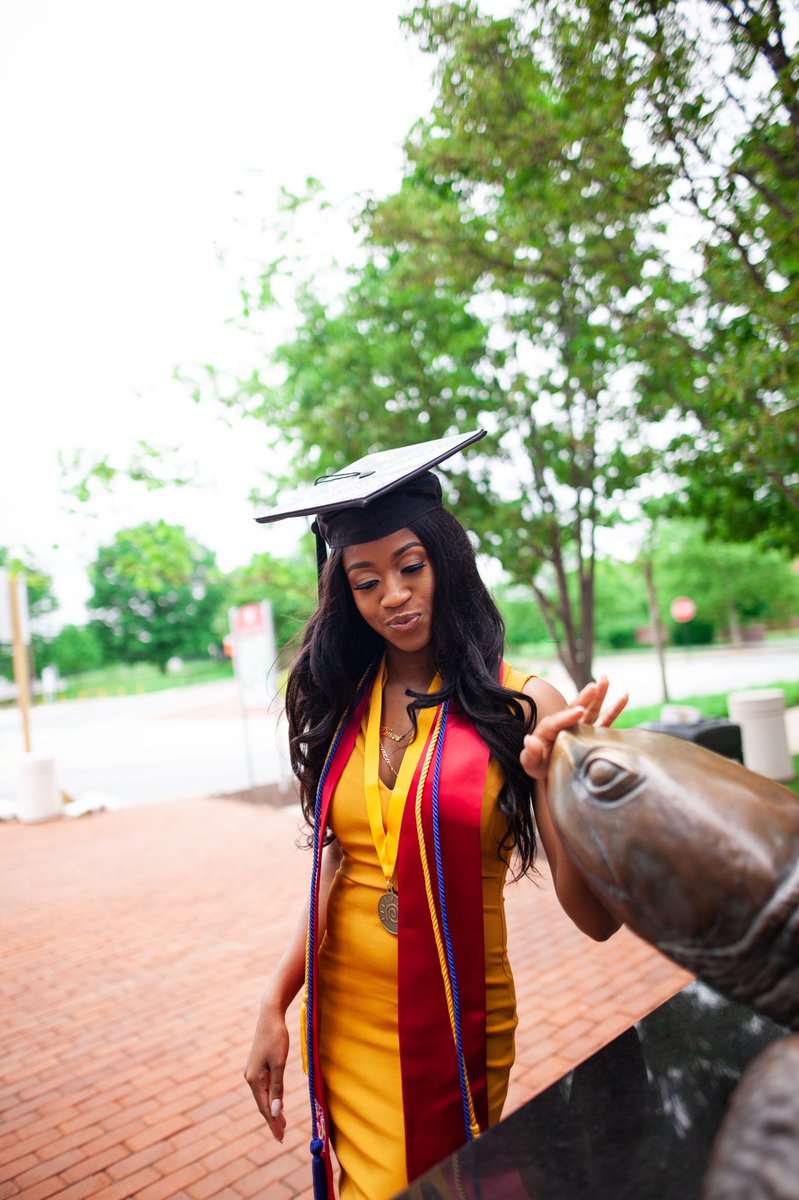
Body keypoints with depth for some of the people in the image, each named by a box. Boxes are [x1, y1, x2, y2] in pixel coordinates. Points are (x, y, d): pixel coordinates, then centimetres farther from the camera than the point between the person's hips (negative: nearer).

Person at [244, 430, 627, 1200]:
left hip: (459, 1022, -2)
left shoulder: (520, 706, -14)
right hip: (345, 1018, 3)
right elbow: (336, 870, 3)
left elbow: (595, 918, -18)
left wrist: (560, 782, -34)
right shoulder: (342, 703, -3)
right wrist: (274, 1005, -1)